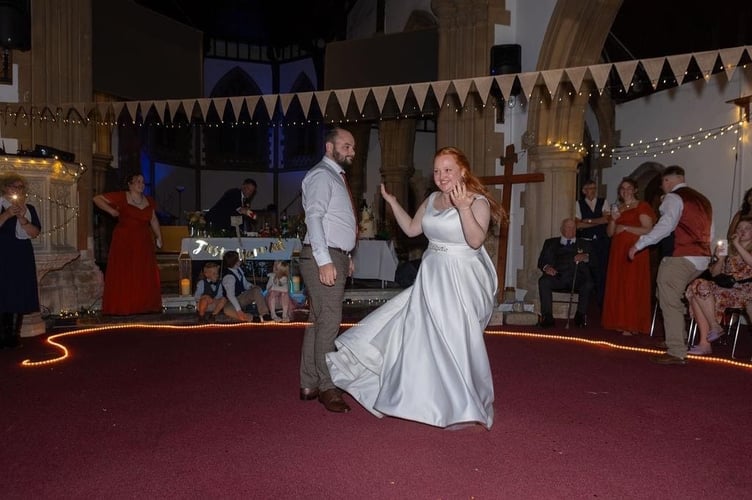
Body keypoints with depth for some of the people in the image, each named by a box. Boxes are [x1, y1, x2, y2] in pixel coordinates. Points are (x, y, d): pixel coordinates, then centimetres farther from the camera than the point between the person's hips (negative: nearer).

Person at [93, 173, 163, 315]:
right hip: (124, 242, -5)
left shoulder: (148, 201, 12)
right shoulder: (121, 197, -4)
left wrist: (158, 236, 15)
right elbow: (97, 199, -1)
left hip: (143, 243, 5)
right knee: (123, 275, -3)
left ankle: (144, 306, 11)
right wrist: (111, 210, -13)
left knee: (145, 275, 3)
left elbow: (153, 220, 22)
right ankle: (122, 307, 2)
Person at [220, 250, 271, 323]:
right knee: (227, 310, -38)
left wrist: (251, 286, -12)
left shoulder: (238, 269, -3)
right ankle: (252, 318, -38)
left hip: (242, 296, 7)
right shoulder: (228, 277, -24)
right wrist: (239, 310, -37)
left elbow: (245, 284, 11)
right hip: (233, 301, -7)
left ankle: (265, 315, -26)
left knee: (257, 290, -18)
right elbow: (230, 295, -30)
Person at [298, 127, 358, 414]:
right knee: (329, 322, -8)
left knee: (318, 321, 11)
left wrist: (346, 257, 20)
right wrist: (324, 261, -26)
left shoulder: (336, 177, 21)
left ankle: (309, 385, 18)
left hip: (336, 257, 10)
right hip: (324, 259, -10)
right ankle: (326, 387, 0)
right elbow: (314, 217, -19)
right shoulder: (321, 175, -8)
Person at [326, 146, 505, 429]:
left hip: (462, 280, -7)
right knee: (422, 333, 10)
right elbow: (411, 229, 18)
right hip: (432, 278, 7)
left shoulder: (478, 201, -11)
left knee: (457, 339, -3)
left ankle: (468, 407, 15)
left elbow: (476, 240, -24)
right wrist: (392, 203, 12)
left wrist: (463, 207, -34)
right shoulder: (432, 200, 10)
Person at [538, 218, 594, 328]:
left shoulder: (585, 244, 27)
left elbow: (593, 260, 10)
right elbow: (541, 261, 14)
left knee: (588, 284, -31)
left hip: (577, 278, 0)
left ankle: (581, 315, -16)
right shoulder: (551, 243, 26)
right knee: (543, 281, -30)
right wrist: (546, 267, -10)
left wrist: (585, 257, -13)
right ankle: (547, 316, -23)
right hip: (557, 276, 0)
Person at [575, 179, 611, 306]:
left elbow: (606, 219, -3)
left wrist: (589, 221, -4)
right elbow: (578, 225, -3)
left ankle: (602, 303, 6)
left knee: (602, 272, -3)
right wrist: (598, 222, -4)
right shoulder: (579, 204, 8)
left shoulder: (604, 202, 12)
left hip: (602, 242, 1)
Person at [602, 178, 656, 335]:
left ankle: (632, 325, -4)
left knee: (633, 287, -7)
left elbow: (647, 230, -11)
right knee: (617, 286, 3)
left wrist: (625, 227, -11)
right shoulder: (617, 208, 20)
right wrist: (613, 220, -1)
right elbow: (609, 233, 17)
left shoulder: (642, 207, 0)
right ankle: (620, 323, 9)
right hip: (618, 251, 6)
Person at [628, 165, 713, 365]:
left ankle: (676, 352, -7)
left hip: (679, 258, -9)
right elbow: (709, 233, 19)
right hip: (701, 258, 9)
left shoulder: (674, 198, -6)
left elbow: (666, 225, -22)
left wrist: (639, 244, -20)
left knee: (669, 302, -6)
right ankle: (679, 339, 28)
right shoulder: (701, 199, 19)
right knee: (673, 299, 22)